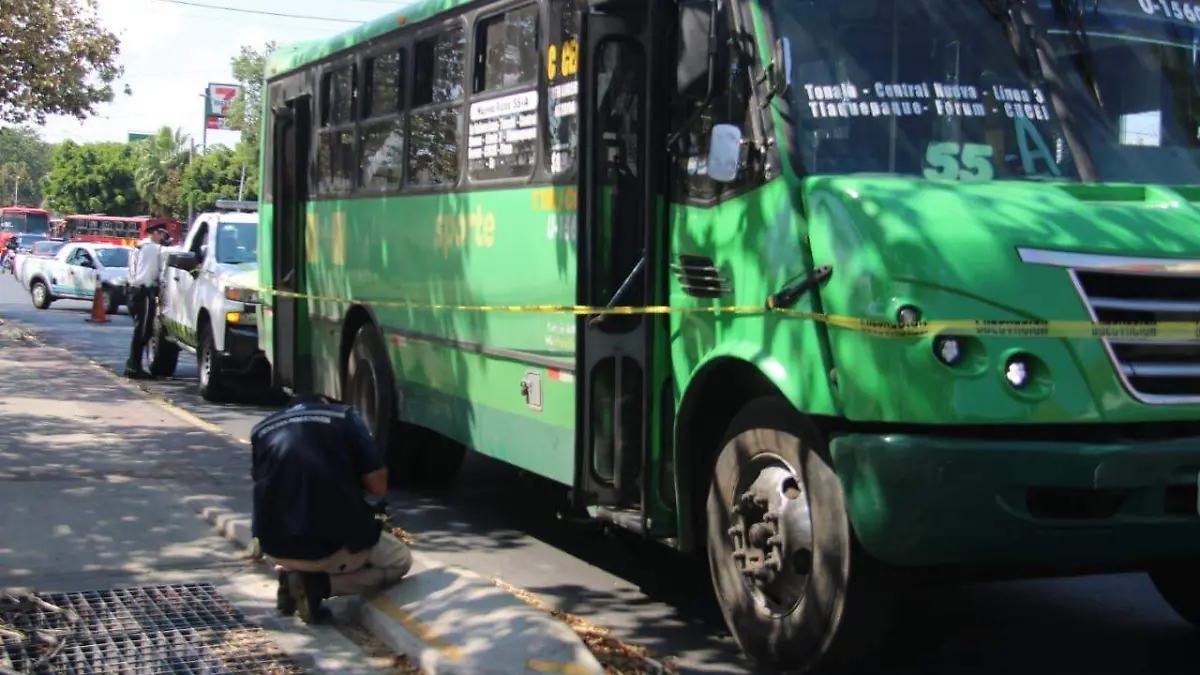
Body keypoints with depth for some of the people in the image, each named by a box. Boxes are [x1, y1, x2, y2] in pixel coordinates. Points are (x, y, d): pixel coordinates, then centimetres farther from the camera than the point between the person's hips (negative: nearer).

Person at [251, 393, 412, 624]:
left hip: (275, 547, 5)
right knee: (400, 560, 24)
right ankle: (320, 584, -2)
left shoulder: (262, 429, 12)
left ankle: (291, 572, 9)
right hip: (332, 545, -5)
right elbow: (377, 486, -1)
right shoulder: (344, 417, 2)